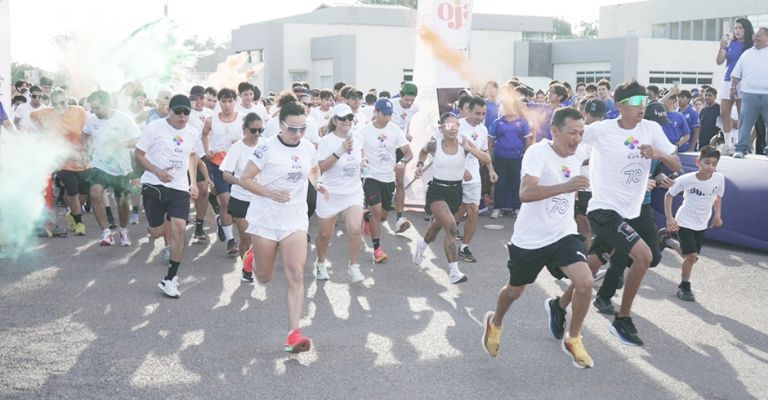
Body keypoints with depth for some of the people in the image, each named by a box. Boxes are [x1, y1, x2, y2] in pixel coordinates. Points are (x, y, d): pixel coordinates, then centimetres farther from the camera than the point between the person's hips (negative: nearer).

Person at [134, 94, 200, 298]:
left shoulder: (191, 133, 7)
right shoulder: (154, 128, -7)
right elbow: (138, 154, -5)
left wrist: (193, 182, 18)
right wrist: (157, 171, -20)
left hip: (180, 188, 2)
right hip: (154, 186, -2)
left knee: (179, 228, -14)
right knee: (156, 232, 2)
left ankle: (170, 279, -3)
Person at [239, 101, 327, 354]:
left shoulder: (309, 149, 2)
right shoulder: (267, 148, -12)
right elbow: (245, 179, -10)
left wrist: (317, 184, 1)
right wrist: (271, 193, -24)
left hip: (295, 221, 3)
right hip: (265, 220, -2)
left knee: (296, 275, -12)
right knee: (264, 278, 11)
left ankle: (293, 335, -13)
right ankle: (254, 256, 49)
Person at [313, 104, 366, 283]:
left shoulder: (357, 137, 1)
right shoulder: (326, 141, -13)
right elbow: (321, 168, -21)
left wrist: (362, 161, 1)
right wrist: (340, 151, -28)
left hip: (353, 192, 3)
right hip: (330, 193, -3)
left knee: (354, 229, -17)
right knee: (325, 234, 9)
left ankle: (353, 266, 4)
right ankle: (321, 262, 38)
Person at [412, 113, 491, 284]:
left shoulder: (465, 142, -7)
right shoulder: (434, 144, -9)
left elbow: (487, 160, -15)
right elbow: (423, 151, 17)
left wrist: (469, 149, -25)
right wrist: (420, 164, 1)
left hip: (455, 191, 4)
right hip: (437, 191, -4)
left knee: (437, 226, 25)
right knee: (451, 228, -23)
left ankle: (422, 245, 60)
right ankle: (454, 272, -20)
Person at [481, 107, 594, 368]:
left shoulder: (577, 156, 1)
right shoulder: (537, 152, -21)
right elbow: (525, 193, -37)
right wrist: (565, 186, -45)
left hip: (563, 234, 4)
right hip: (529, 238, -4)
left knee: (585, 282, -17)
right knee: (515, 291, 15)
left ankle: (572, 340, 7)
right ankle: (494, 324, 49)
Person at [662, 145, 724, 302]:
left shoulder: (719, 179, -14)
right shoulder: (686, 179, -22)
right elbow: (669, 195, -9)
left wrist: (717, 215, -3)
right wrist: (669, 218, -14)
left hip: (702, 225, 5)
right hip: (685, 222, -5)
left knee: (692, 256, 12)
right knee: (692, 255, -11)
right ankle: (684, 287, 6)